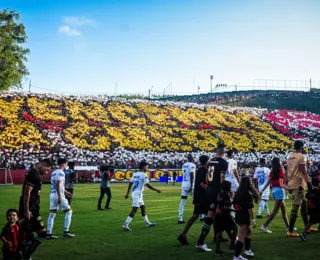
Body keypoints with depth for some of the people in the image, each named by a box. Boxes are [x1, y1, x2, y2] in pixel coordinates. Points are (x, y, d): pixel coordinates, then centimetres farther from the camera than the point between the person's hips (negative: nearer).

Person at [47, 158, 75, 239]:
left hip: (52, 194, 8)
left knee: (52, 214, 8)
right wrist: (60, 197, -24)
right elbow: (58, 185, -21)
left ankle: (49, 233, 6)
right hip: (58, 195, -8)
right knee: (69, 211, 5)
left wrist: (65, 192, 30)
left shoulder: (54, 173, 16)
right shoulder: (61, 173, -12)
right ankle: (66, 232, 5)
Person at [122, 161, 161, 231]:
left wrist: (127, 193, 17)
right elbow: (148, 185, -14)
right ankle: (125, 225, -14)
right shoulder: (143, 175, -11)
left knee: (143, 208, 19)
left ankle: (147, 223, 28)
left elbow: (130, 184, 13)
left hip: (134, 193, 9)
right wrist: (157, 190, -3)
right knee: (134, 210, -10)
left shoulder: (135, 174, 12)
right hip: (138, 194, -9)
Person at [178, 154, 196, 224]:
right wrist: (191, 186, -19)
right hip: (190, 185, -6)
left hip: (184, 184, 6)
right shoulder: (192, 165, -8)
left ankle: (180, 219, -4)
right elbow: (191, 175, -16)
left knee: (182, 202, 2)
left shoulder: (184, 165, 13)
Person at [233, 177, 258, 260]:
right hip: (244, 216, -9)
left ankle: (247, 249, 36)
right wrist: (253, 220, -13)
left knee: (249, 231, 27)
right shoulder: (248, 194, -14)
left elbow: (235, 204, 12)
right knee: (242, 236, -7)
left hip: (238, 215, 9)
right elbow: (250, 208, -16)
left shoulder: (239, 193, 8)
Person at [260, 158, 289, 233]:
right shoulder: (280, 172, -12)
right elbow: (281, 184, -19)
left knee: (283, 209, 18)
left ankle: (288, 226, 25)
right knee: (275, 211, -5)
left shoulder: (272, 172, 9)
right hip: (279, 190, -8)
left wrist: (262, 191, 14)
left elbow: (267, 183, 9)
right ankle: (265, 226, -9)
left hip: (274, 190, 8)